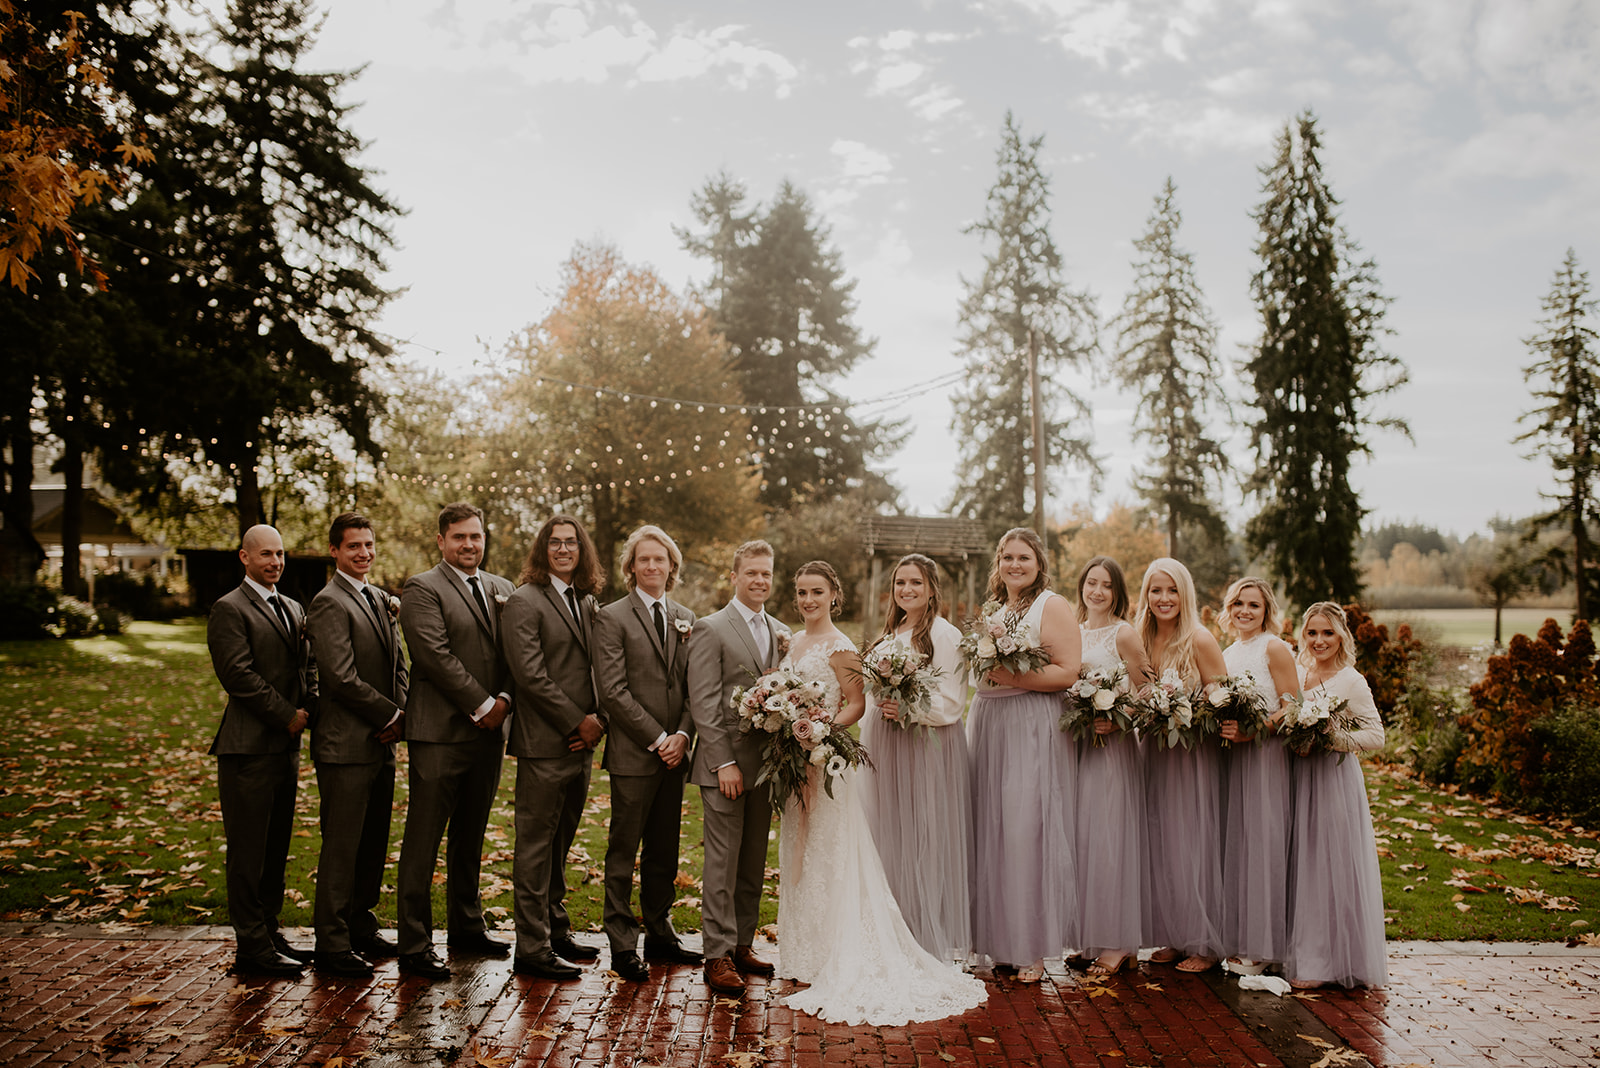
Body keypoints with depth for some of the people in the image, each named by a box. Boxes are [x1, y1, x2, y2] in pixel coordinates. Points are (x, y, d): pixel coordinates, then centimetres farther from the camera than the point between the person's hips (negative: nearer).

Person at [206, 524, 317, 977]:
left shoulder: (294, 610, 18)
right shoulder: (229, 610, -7)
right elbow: (238, 675, -15)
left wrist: (309, 709, 2)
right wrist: (287, 715, -13)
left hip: (286, 744, 8)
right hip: (249, 747, -8)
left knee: (276, 848, 13)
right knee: (249, 851, -3)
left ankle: (269, 933, 22)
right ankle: (251, 948, 3)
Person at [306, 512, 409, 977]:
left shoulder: (380, 600, 16)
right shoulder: (329, 603, -12)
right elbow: (342, 678, -18)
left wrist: (398, 715, 1)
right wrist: (392, 715, -11)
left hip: (381, 743, 8)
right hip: (346, 744, -8)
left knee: (373, 843, 14)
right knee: (341, 847, -2)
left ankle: (361, 928, 27)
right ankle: (332, 945, 7)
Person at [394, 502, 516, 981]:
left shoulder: (502, 589, 15)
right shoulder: (422, 590, -6)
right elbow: (437, 656, -15)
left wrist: (503, 700, -7)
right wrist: (481, 705, -13)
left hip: (488, 731, 7)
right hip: (440, 733, -6)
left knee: (471, 837, 17)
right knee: (423, 842, -2)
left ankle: (467, 926, 29)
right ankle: (414, 945, 5)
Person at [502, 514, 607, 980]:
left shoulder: (588, 602, 15)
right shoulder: (524, 602, -8)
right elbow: (530, 675, -15)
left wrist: (599, 719, 1)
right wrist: (577, 722, -12)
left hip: (581, 741, 7)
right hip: (544, 744, -7)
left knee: (560, 843, 16)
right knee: (536, 845, -1)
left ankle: (556, 931, 26)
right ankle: (532, 947, 6)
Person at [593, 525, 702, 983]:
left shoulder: (686, 618, 13)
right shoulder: (612, 618, -4)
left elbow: (694, 686, 11)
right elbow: (613, 691, -11)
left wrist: (682, 735, -5)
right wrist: (657, 739, -12)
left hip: (674, 753, 5)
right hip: (633, 755, -5)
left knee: (665, 850, 13)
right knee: (624, 850, 2)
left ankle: (660, 935, 23)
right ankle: (622, 943, 11)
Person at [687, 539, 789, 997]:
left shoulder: (781, 632, 13)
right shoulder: (710, 629, -6)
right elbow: (703, 703, -11)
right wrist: (723, 763, -16)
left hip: (766, 765, 6)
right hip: (726, 763, -6)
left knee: (754, 861, 13)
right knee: (723, 862, -2)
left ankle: (742, 944, 24)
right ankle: (718, 956, 5)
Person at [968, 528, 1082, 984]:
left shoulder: (1052, 606, -4)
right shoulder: (994, 608, 18)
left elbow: (1069, 672, -13)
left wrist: (1014, 677, -20)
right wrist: (982, 667, 8)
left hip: (1033, 729, -7)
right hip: (989, 727, 7)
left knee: (1027, 830, -7)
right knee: (992, 830, 6)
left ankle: (1033, 948, 3)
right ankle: (997, 937, 15)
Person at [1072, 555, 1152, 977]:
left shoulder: (1123, 634, -4)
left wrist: (1116, 722, -19)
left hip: (1112, 745, -6)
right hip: (1074, 743, 6)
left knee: (1107, 835, -5)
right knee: (1078, 834, 6)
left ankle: (1116, 943, 2)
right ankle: (1087, 935, 14)